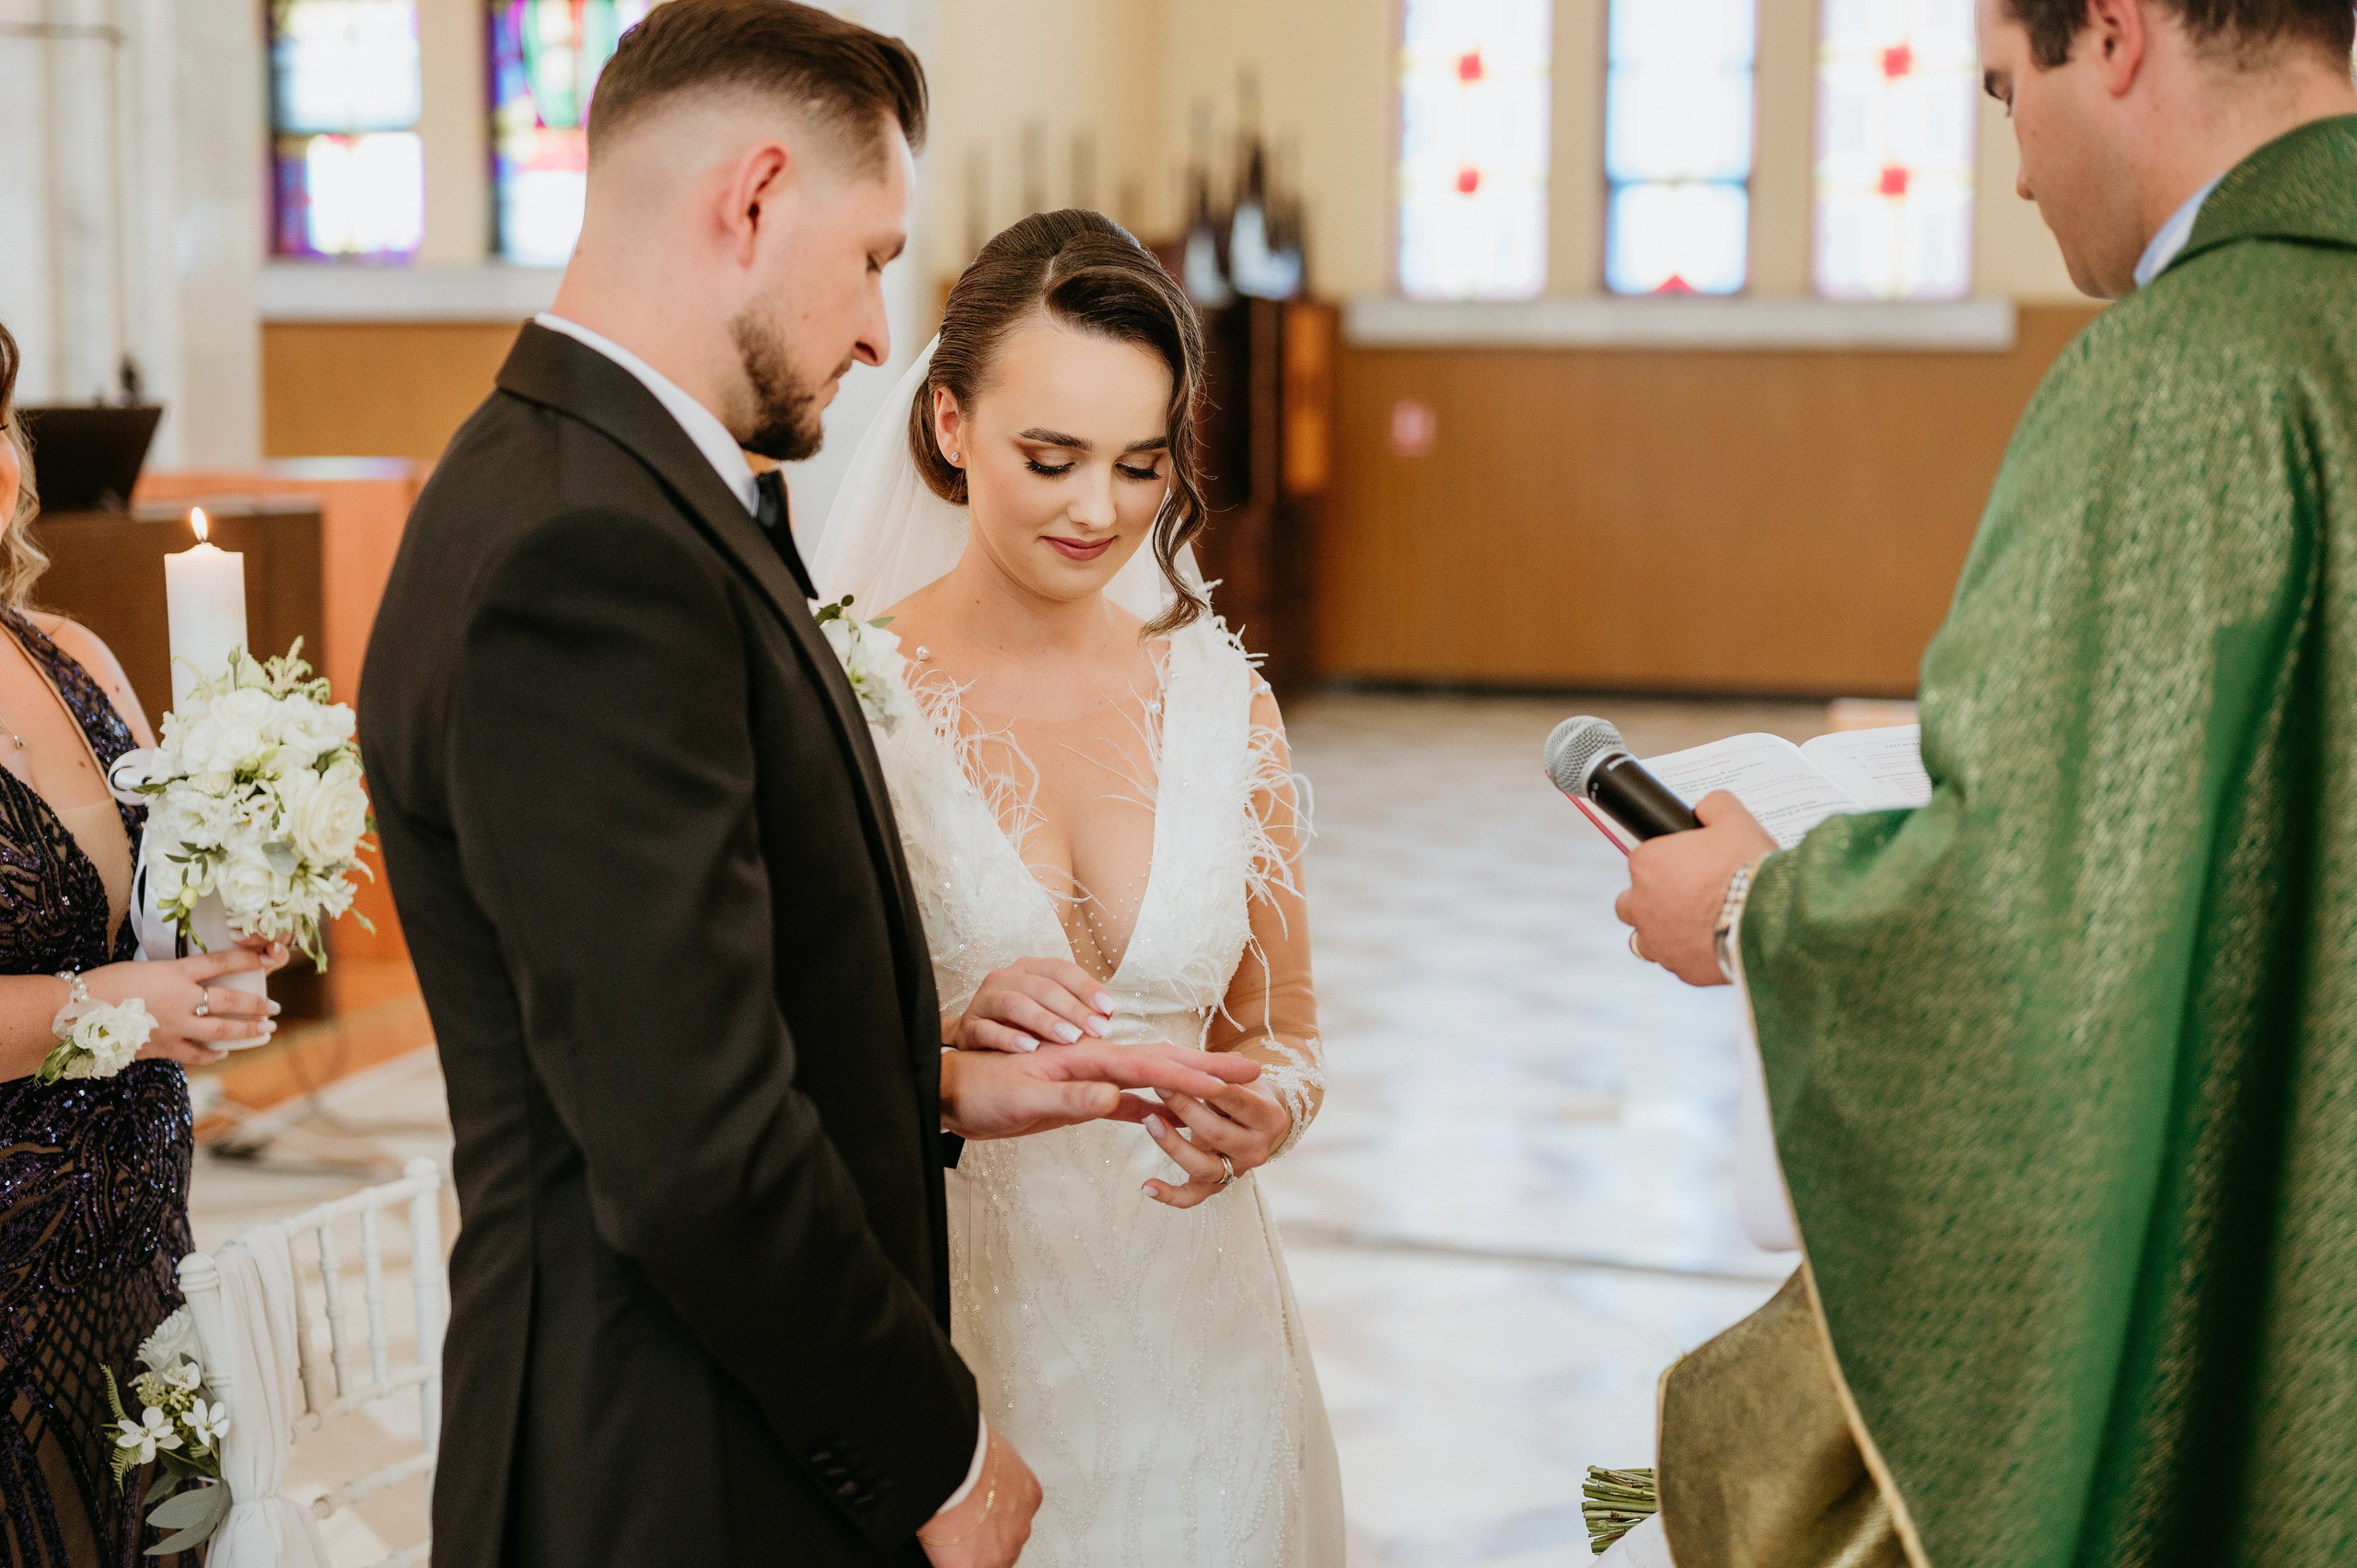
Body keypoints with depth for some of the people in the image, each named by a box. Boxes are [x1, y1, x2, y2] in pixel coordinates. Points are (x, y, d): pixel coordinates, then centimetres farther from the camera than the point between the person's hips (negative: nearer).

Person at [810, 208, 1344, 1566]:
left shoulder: (1223, 701, 1)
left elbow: (1282, 1031, 10)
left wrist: (1262, 1112, -11)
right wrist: (939, 1051, -25)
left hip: (1187, 1340, 3)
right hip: (941, 1333, -3)